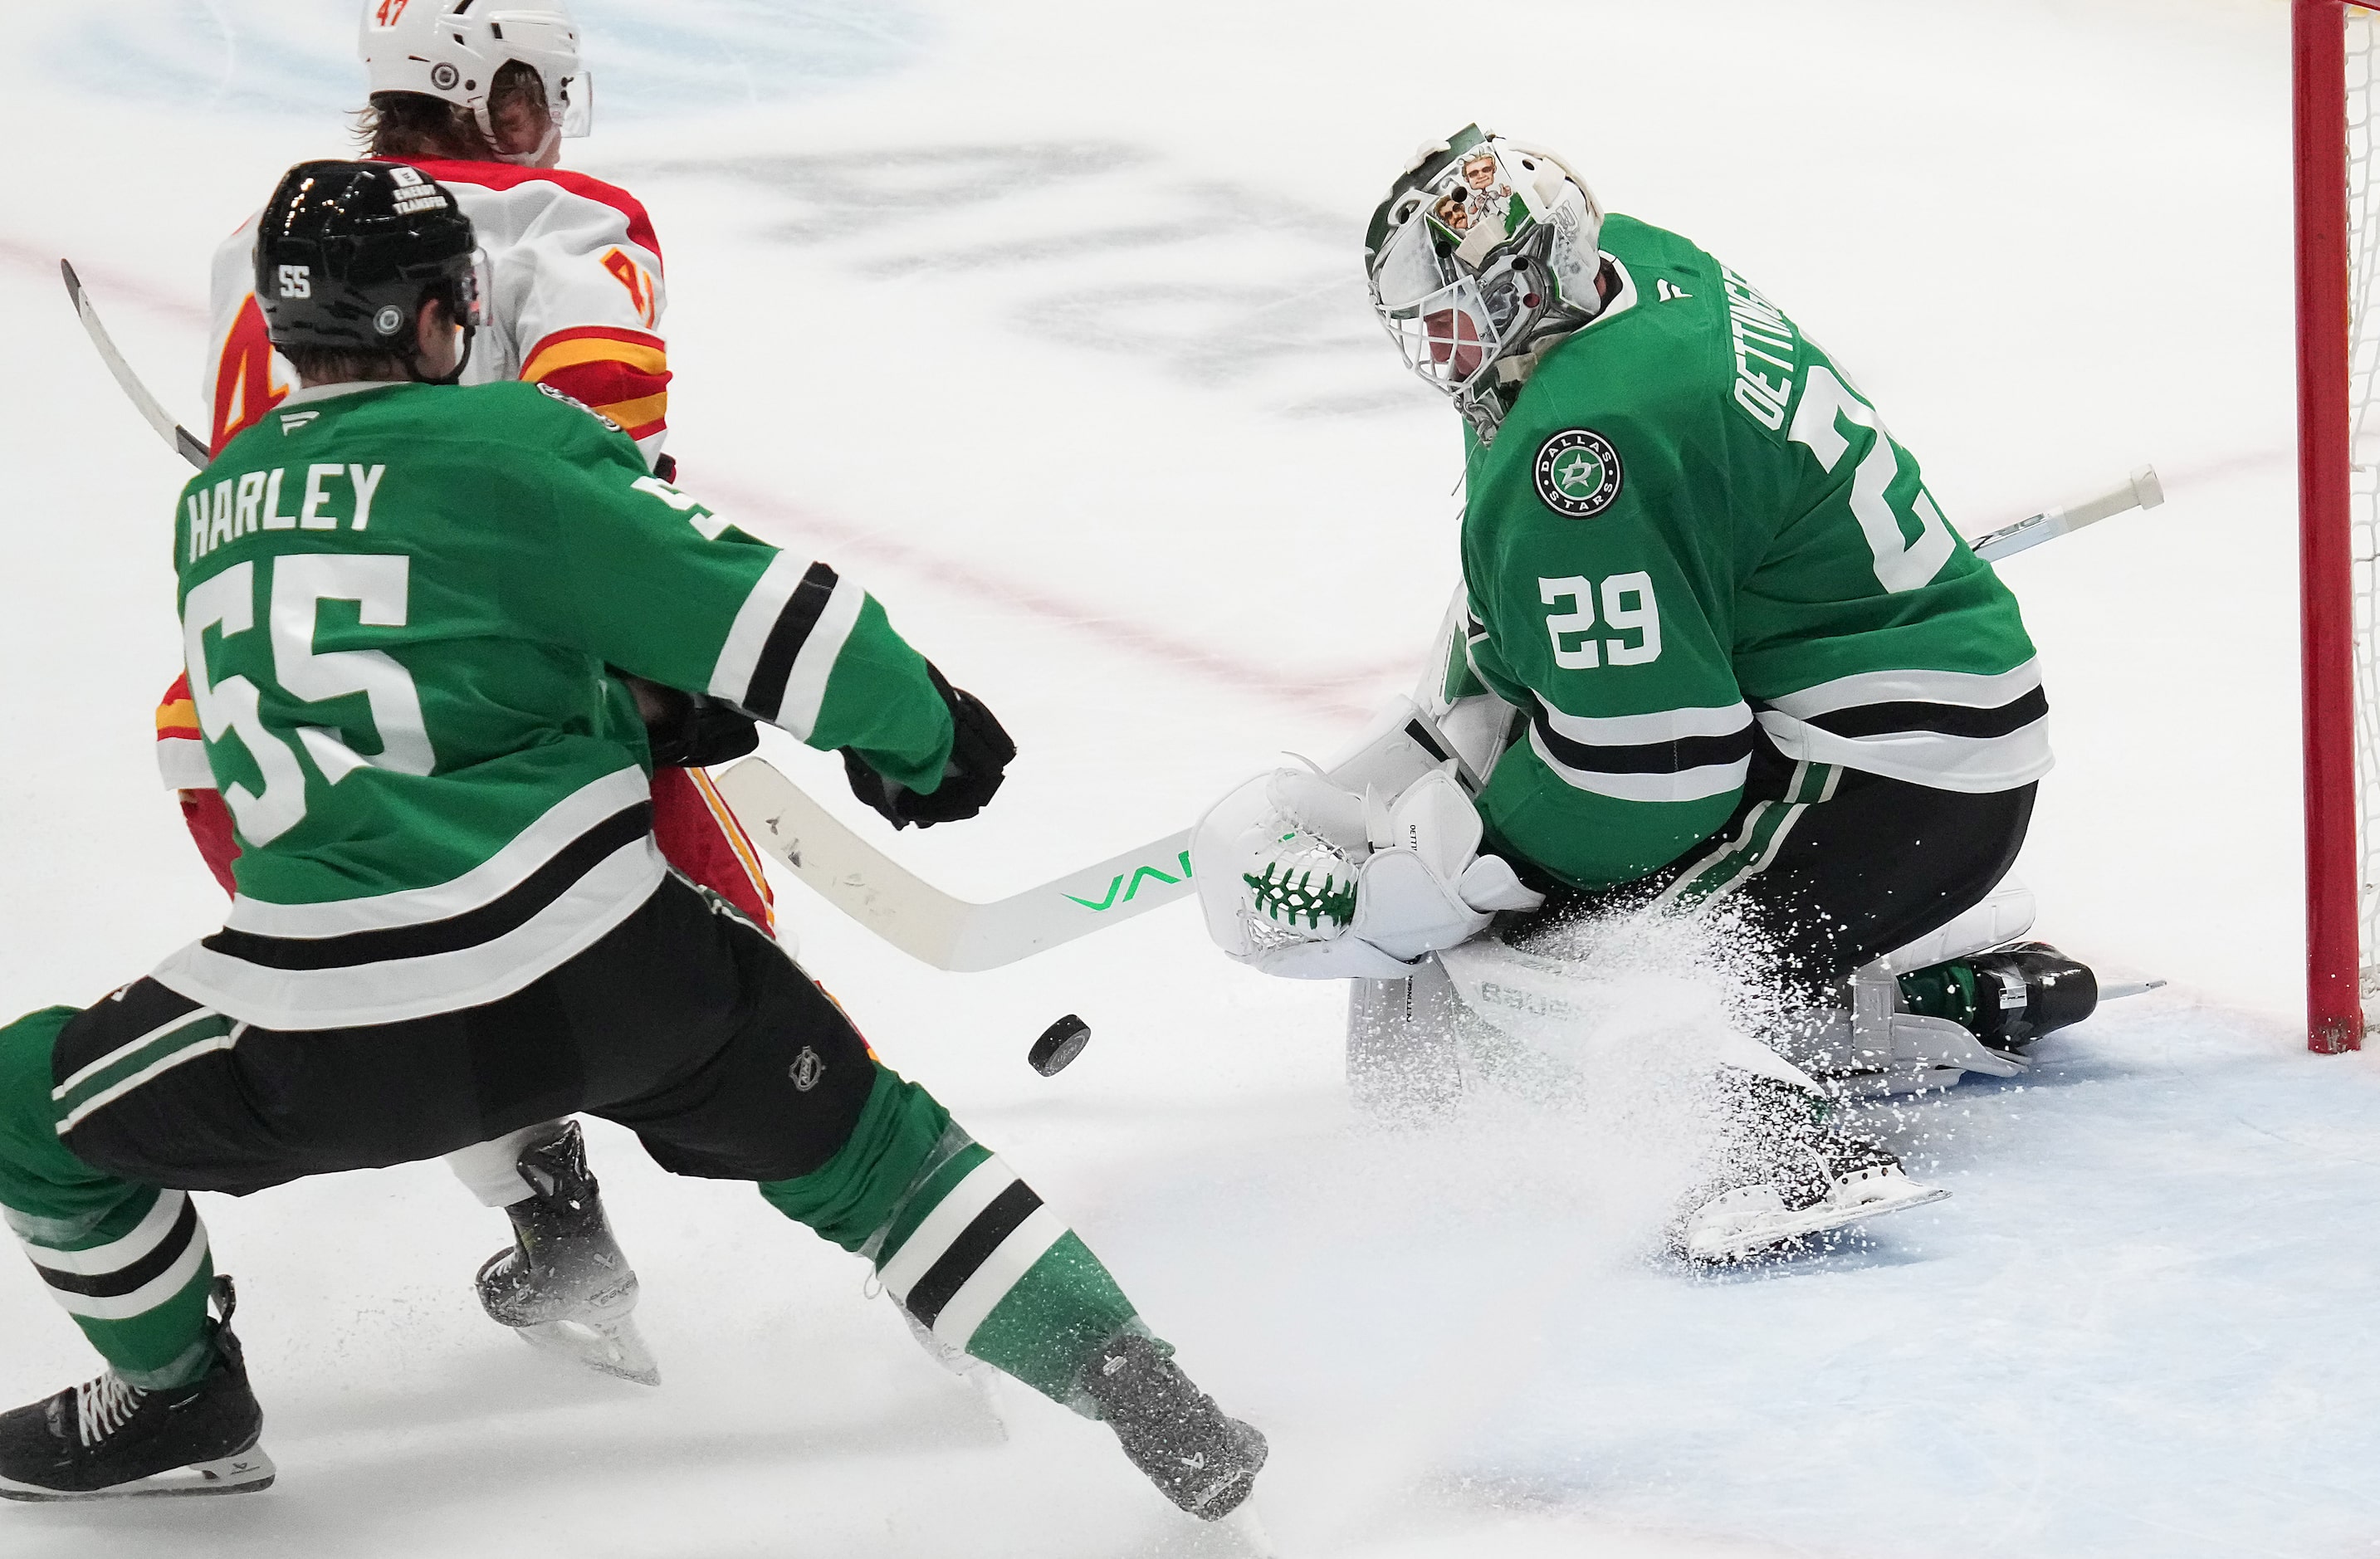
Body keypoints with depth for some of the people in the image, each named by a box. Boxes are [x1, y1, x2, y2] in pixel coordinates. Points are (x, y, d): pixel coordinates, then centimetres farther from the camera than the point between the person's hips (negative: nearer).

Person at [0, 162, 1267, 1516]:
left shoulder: (211, 505, 16)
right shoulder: (507, 441, 0)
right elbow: (756, 615, -3)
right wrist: (921, 734, 14)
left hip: (336, 1033, 2)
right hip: (609, 966, -1)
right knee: (863, 1147, 18)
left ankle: (179, 1403, 33)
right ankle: (1142, 1395, 11)